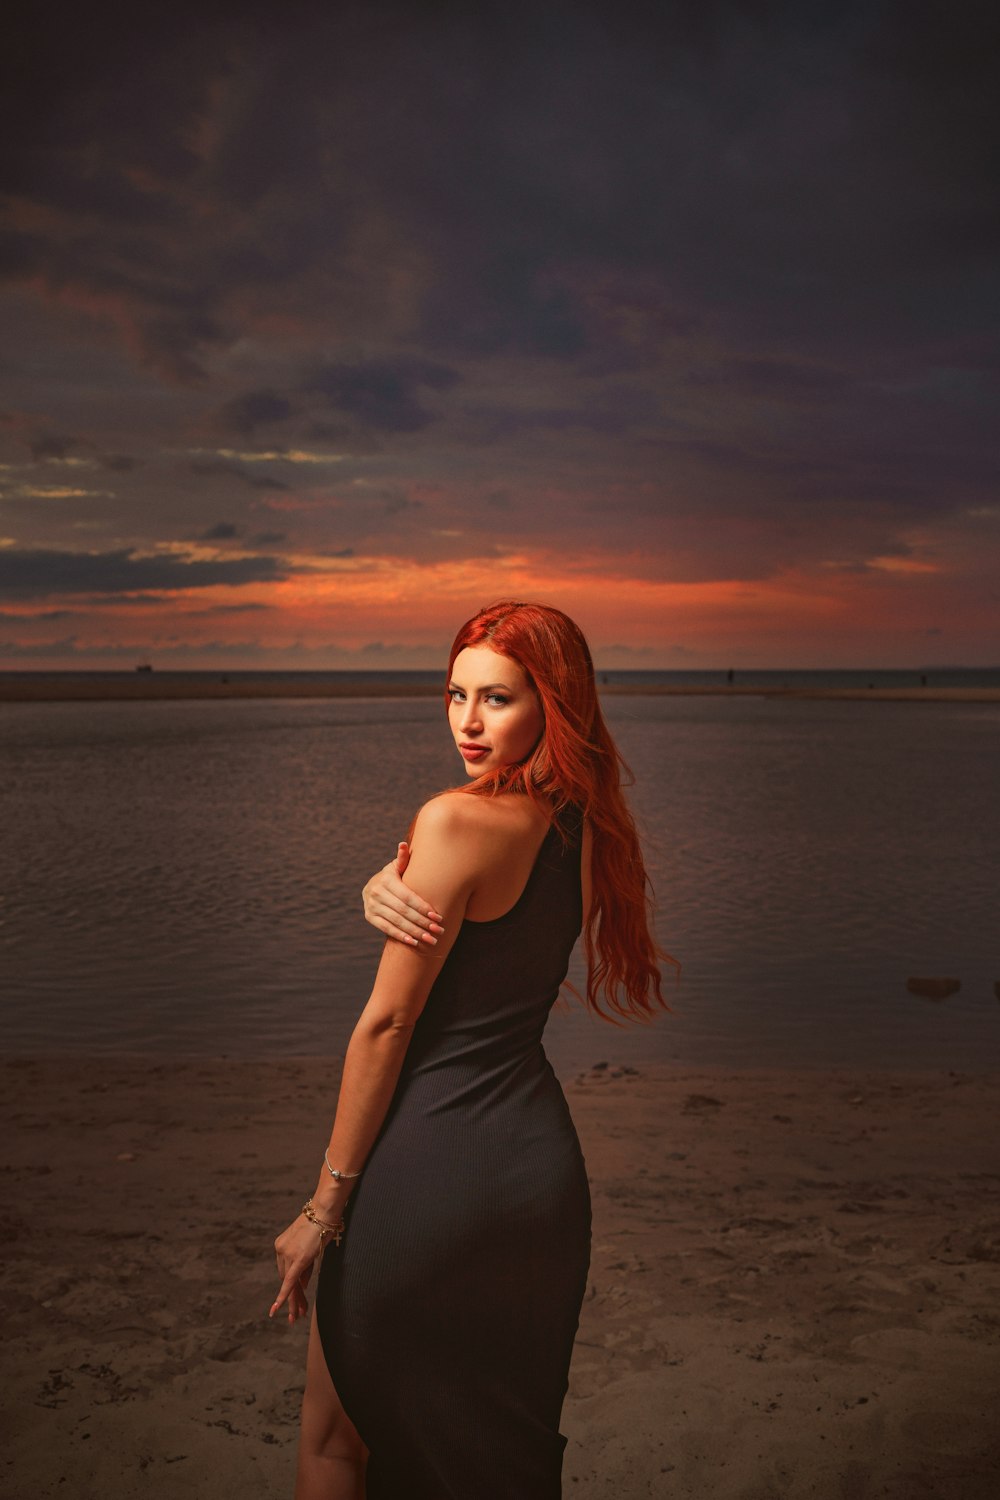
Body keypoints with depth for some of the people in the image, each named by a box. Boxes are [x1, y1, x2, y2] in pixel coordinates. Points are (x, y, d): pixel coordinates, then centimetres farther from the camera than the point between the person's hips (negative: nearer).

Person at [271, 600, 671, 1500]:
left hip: (433, 1163, -8)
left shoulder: (459, 820, -19)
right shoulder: (580, 823, 4)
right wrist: (384, 894, -18)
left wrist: (324, 1206, -9)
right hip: (544, 1163, 8)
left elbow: (387, 1021, -16)